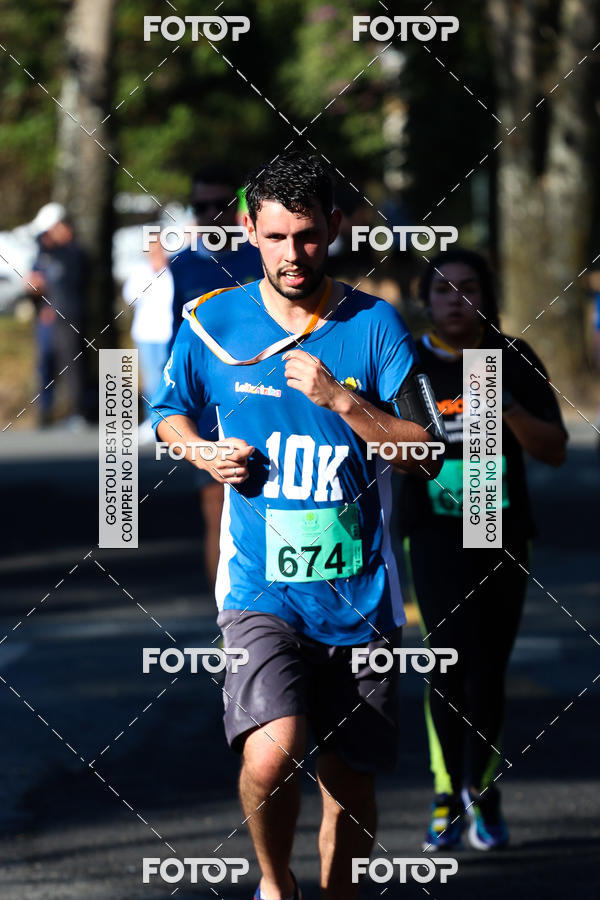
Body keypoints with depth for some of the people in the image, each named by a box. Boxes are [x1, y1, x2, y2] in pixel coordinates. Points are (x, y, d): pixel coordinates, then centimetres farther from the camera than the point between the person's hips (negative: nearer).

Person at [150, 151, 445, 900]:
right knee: (271, 754, -22)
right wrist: (204, 454, -1)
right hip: (260, 587, -1)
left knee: (350, 778, 9)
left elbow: (426, 455, -5)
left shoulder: (375, 325, -2)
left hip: (358, 592, 1)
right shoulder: (211, 324, 2)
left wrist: (341, 398, -18)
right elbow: (169, 410, 20)